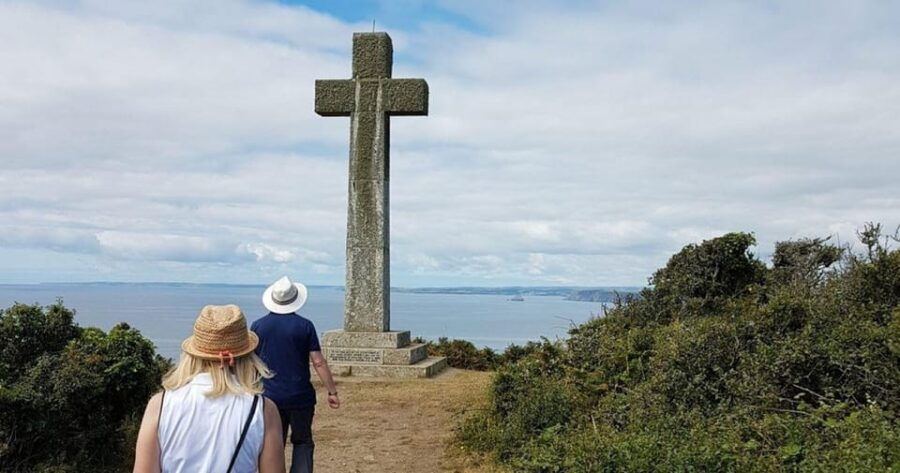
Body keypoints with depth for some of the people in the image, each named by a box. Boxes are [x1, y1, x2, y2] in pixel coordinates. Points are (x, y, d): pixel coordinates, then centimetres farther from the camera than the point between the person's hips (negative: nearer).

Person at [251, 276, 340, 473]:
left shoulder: (258, 326, -1)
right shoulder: (304, 325, -7)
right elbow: (318, 362, -9)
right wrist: (332, 392, -2)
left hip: (270, 397, 2)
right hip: (300, 397, -1)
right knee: (303, 442, 13)